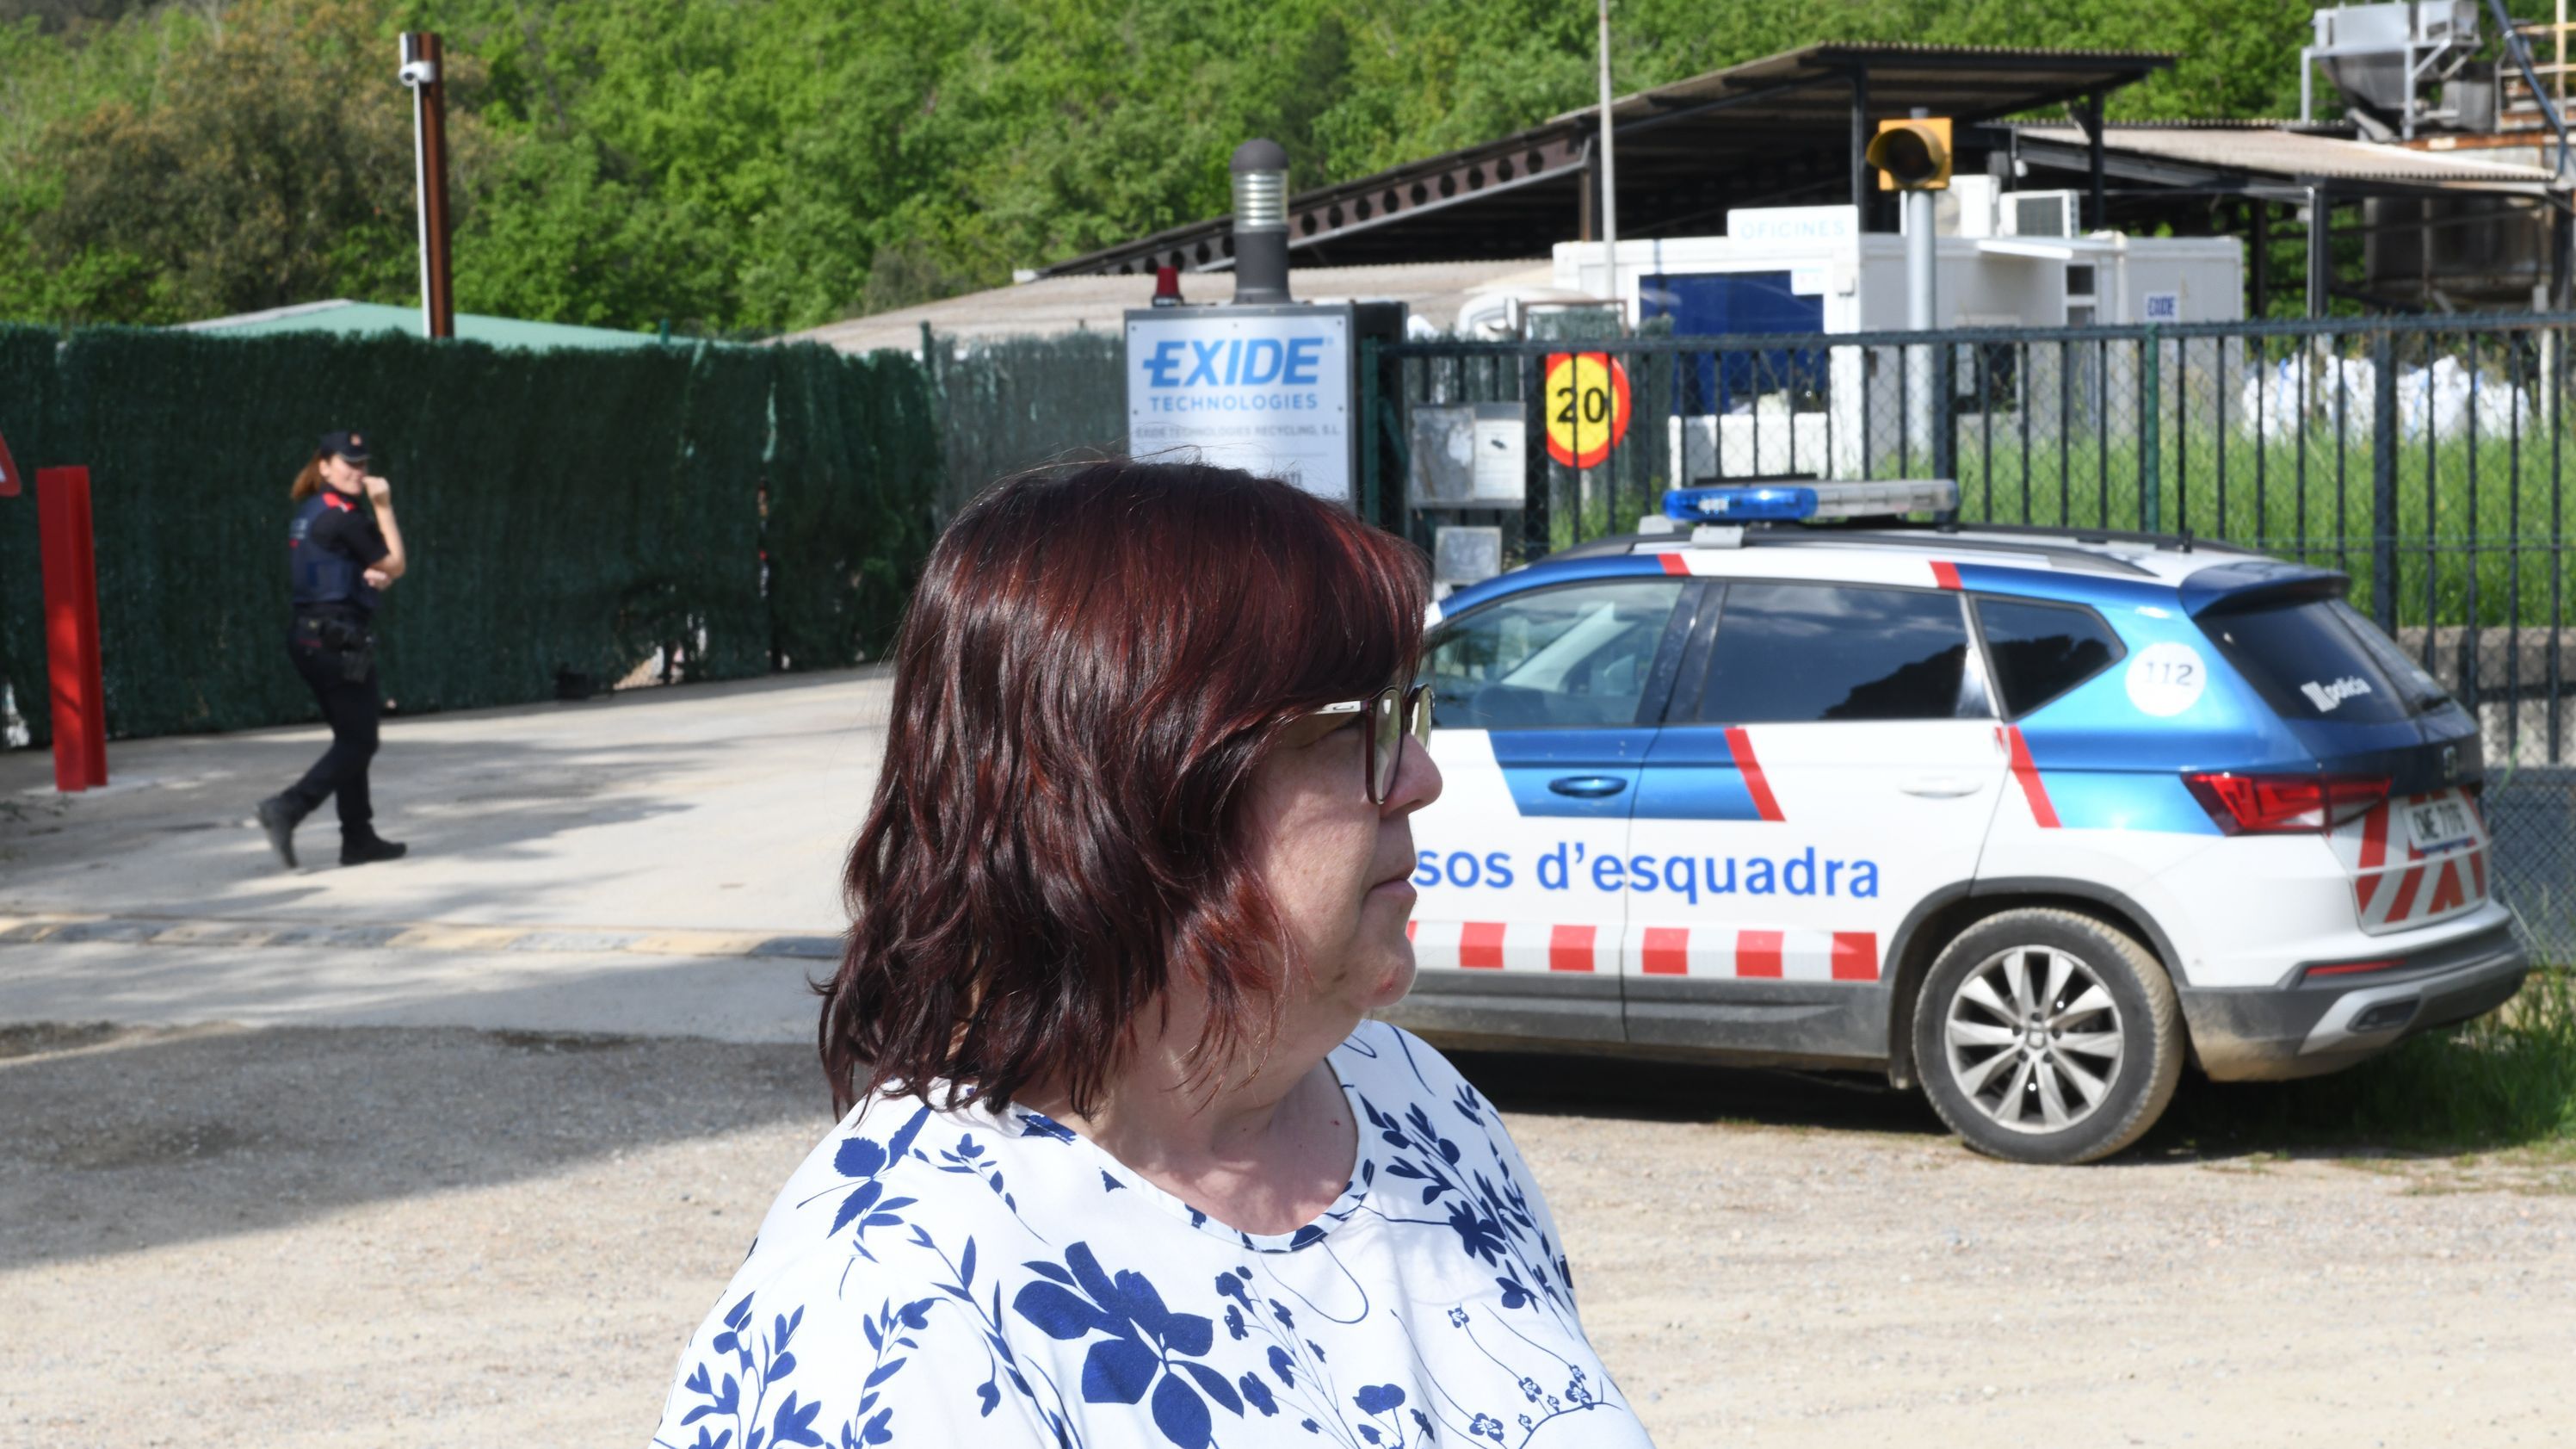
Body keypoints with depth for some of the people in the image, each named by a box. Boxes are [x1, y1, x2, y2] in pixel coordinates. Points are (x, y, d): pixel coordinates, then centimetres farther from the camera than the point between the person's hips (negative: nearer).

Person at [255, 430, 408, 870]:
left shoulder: (307, 513, 15)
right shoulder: (343, 517, -14)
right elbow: (395, 564, -4)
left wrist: (372, 576, -2)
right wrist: (384, 508, -2)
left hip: (308, 635, 10)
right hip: (341, 638, -10)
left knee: (351, 739, 15)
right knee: (358, 742, -3)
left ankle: (358, 837, 17)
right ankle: (288, 808, -16)